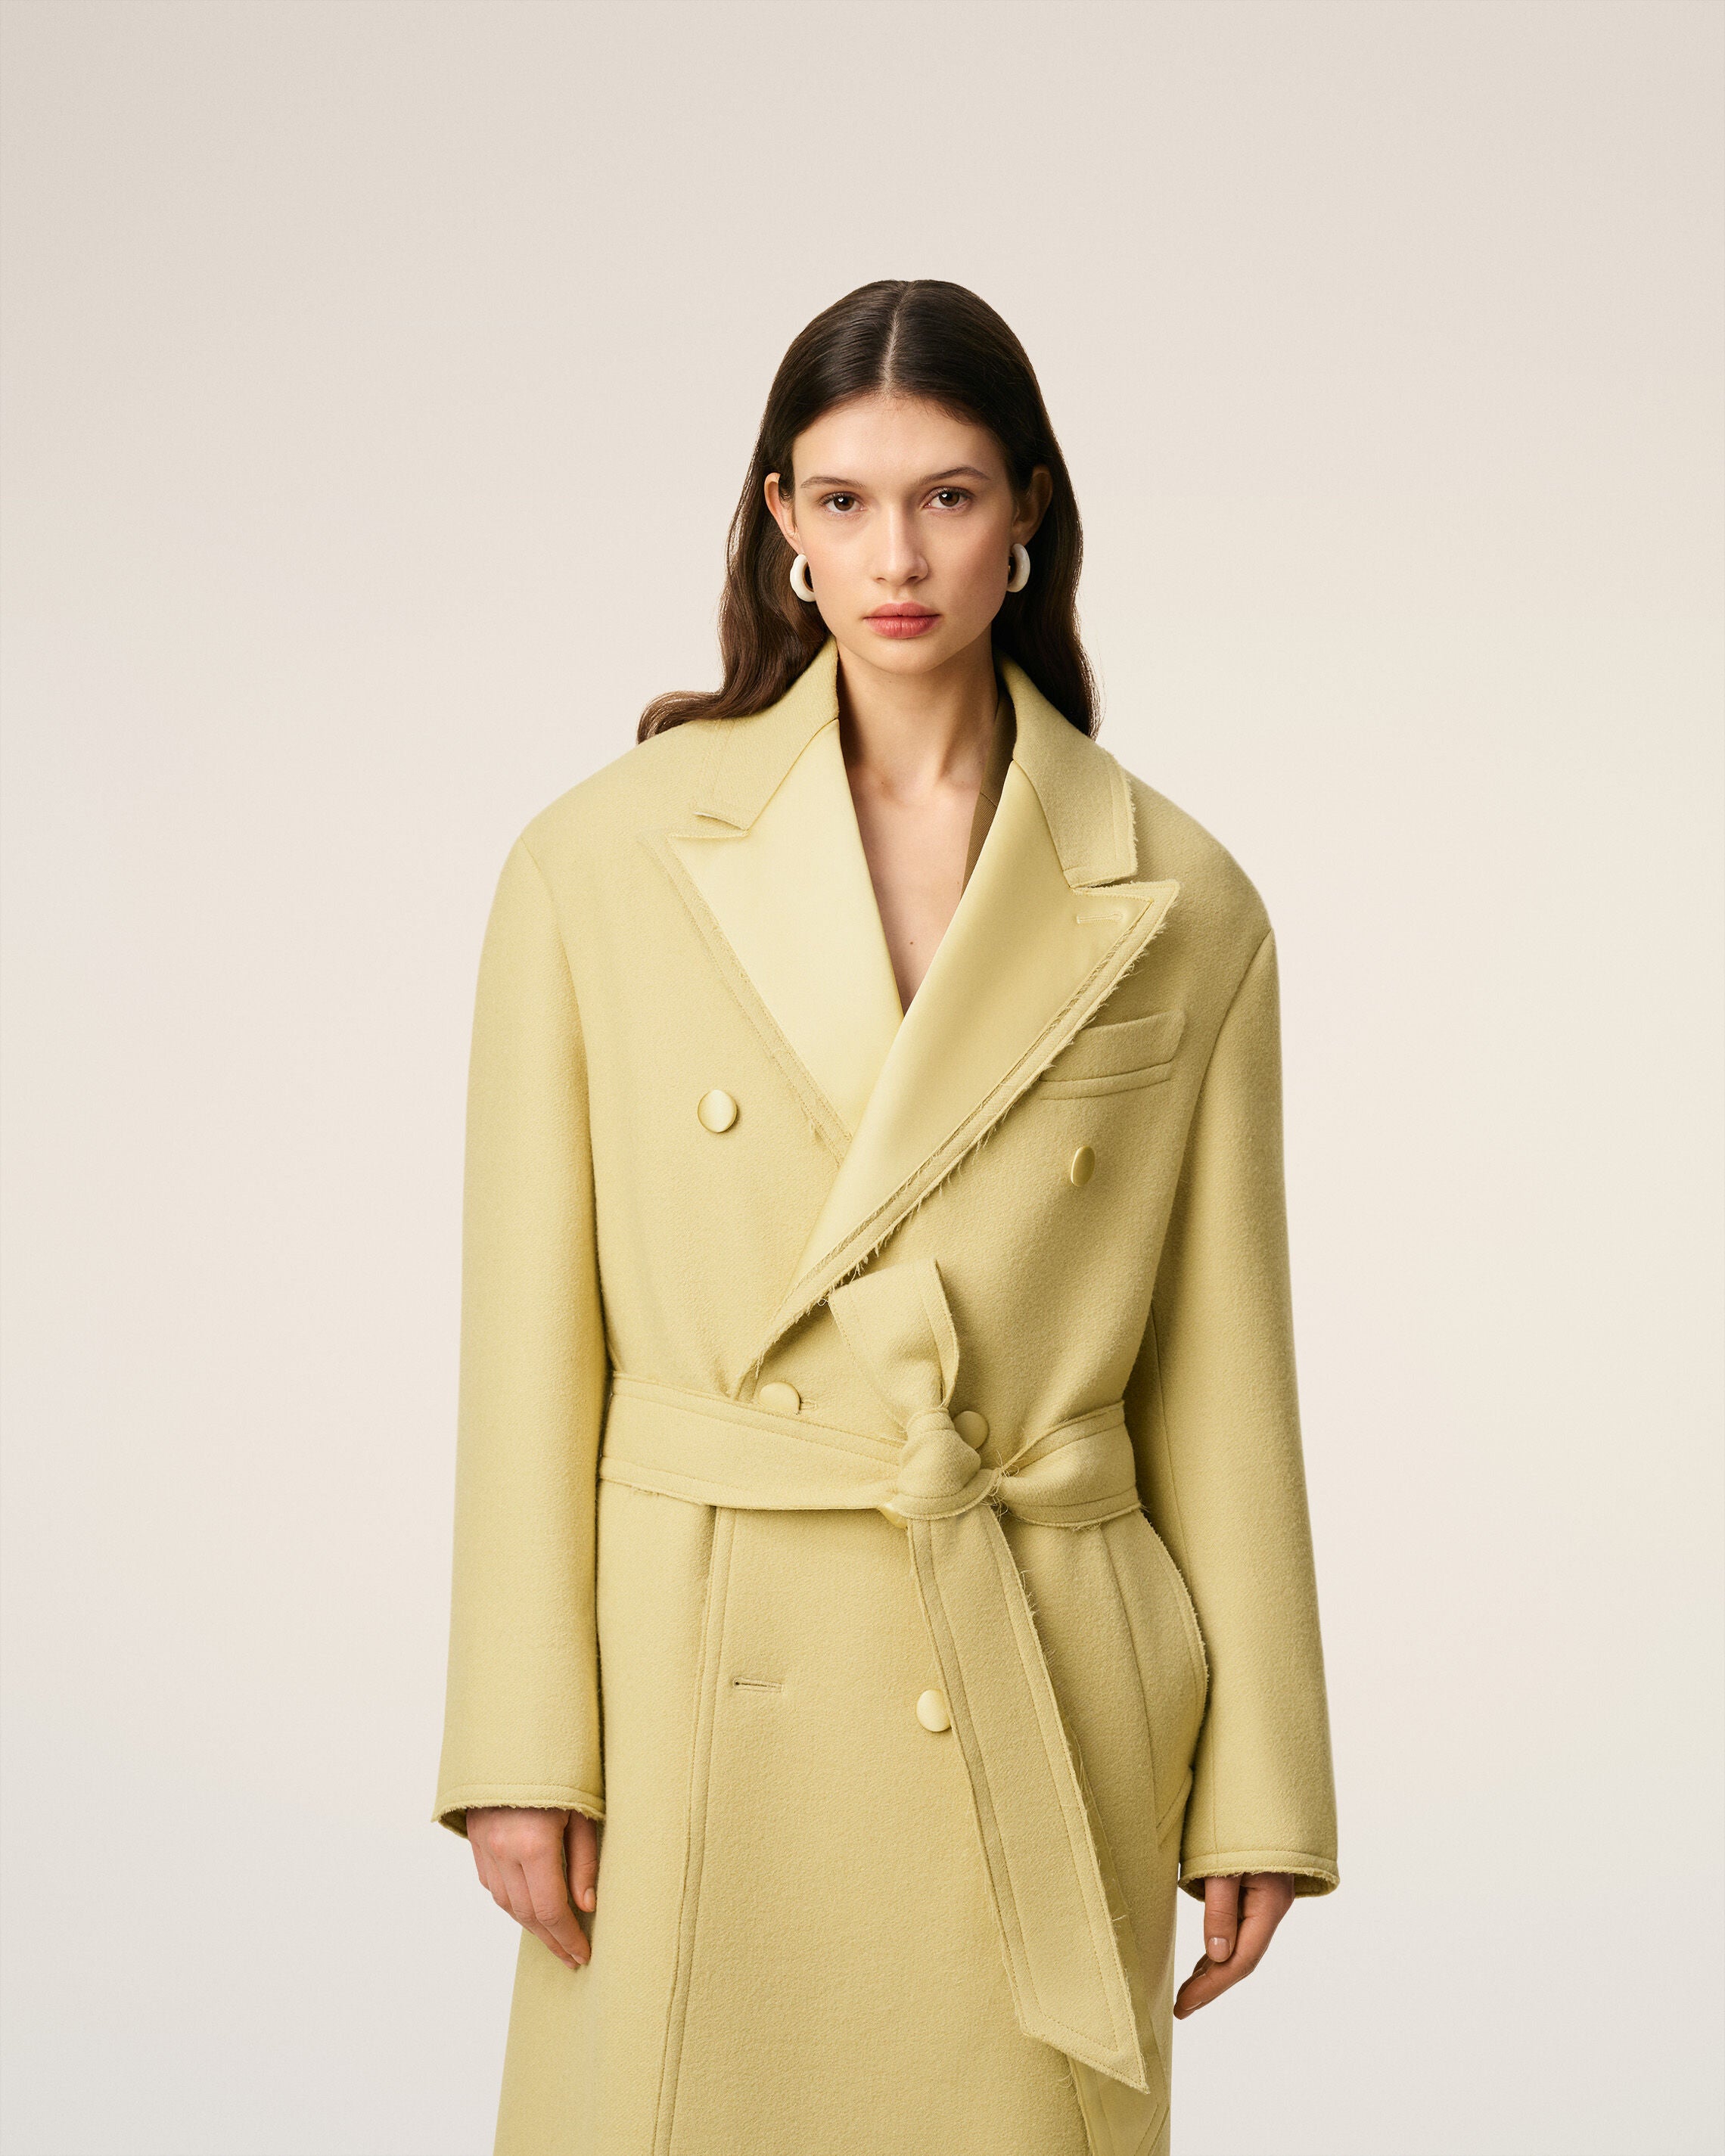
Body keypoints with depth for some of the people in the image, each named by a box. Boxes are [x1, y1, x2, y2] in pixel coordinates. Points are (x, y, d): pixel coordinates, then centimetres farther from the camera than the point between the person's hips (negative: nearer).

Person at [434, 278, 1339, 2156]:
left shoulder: (1178, 910, 0)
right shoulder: (604, 862, -1)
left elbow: (1219, 1372, 3)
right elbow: (529, 1327, -1)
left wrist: (1257, 1786, 3)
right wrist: (521, 1749, -5)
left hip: (1040, 1705, 1)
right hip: (698, 1689, 0)